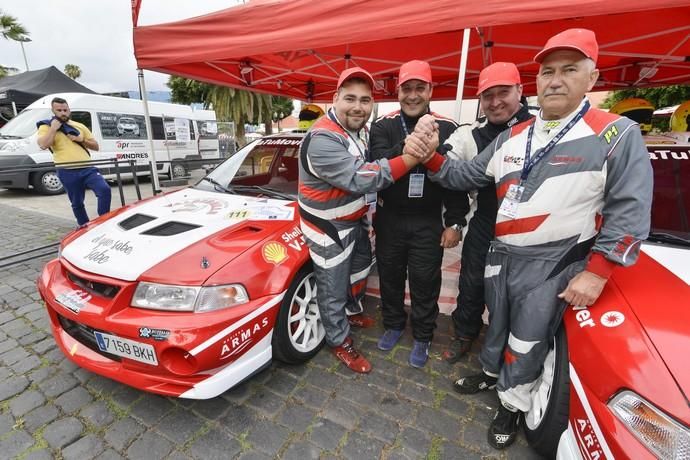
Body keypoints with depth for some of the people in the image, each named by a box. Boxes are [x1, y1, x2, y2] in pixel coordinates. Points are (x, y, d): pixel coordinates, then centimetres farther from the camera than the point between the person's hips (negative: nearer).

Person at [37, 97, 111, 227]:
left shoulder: (80, 126, 18)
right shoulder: (46, 126, 8)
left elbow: (95, 146, 18)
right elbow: (43, 145, -10)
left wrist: (82, 140, 1)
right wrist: (53, 128, -5)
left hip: (88, 168, 2)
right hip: (68, 172, -2)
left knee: (105, 189, -20)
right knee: (77, 203, 6)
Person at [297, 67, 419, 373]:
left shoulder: (359, 129, 3)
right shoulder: (322, 140, -28)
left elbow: (368, 167, 10)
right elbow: (359, 179, -34)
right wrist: (409, 159, -37)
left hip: (355, 219, 9)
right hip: (329, 228, -9)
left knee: (361, 266, 28)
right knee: (334, 289, 6)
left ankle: (354, 309, 55)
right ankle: (339, 341, 30)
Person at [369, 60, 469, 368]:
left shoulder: (447, 128, -2)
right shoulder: (382, 126, -2)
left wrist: (455, 222, -3)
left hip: (428, 222, -1)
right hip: (389, 219, 1)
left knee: (425, 282, 9)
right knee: (390, 276, 16)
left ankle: (422, 337, 32)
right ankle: (393, 324, 41)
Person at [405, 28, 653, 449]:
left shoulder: (617, 134, -10)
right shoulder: (511, 138, 5)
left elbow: (630, 211, -12)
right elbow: (466, 176, 4)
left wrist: (595, 274, -16)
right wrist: (431, 158, -14)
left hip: (552, 266, -4)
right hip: (501, 255, 5)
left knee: (527, 343, 10)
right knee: (497, 323, 22)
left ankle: (513, 405, 35)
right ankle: (491, 372, 49)